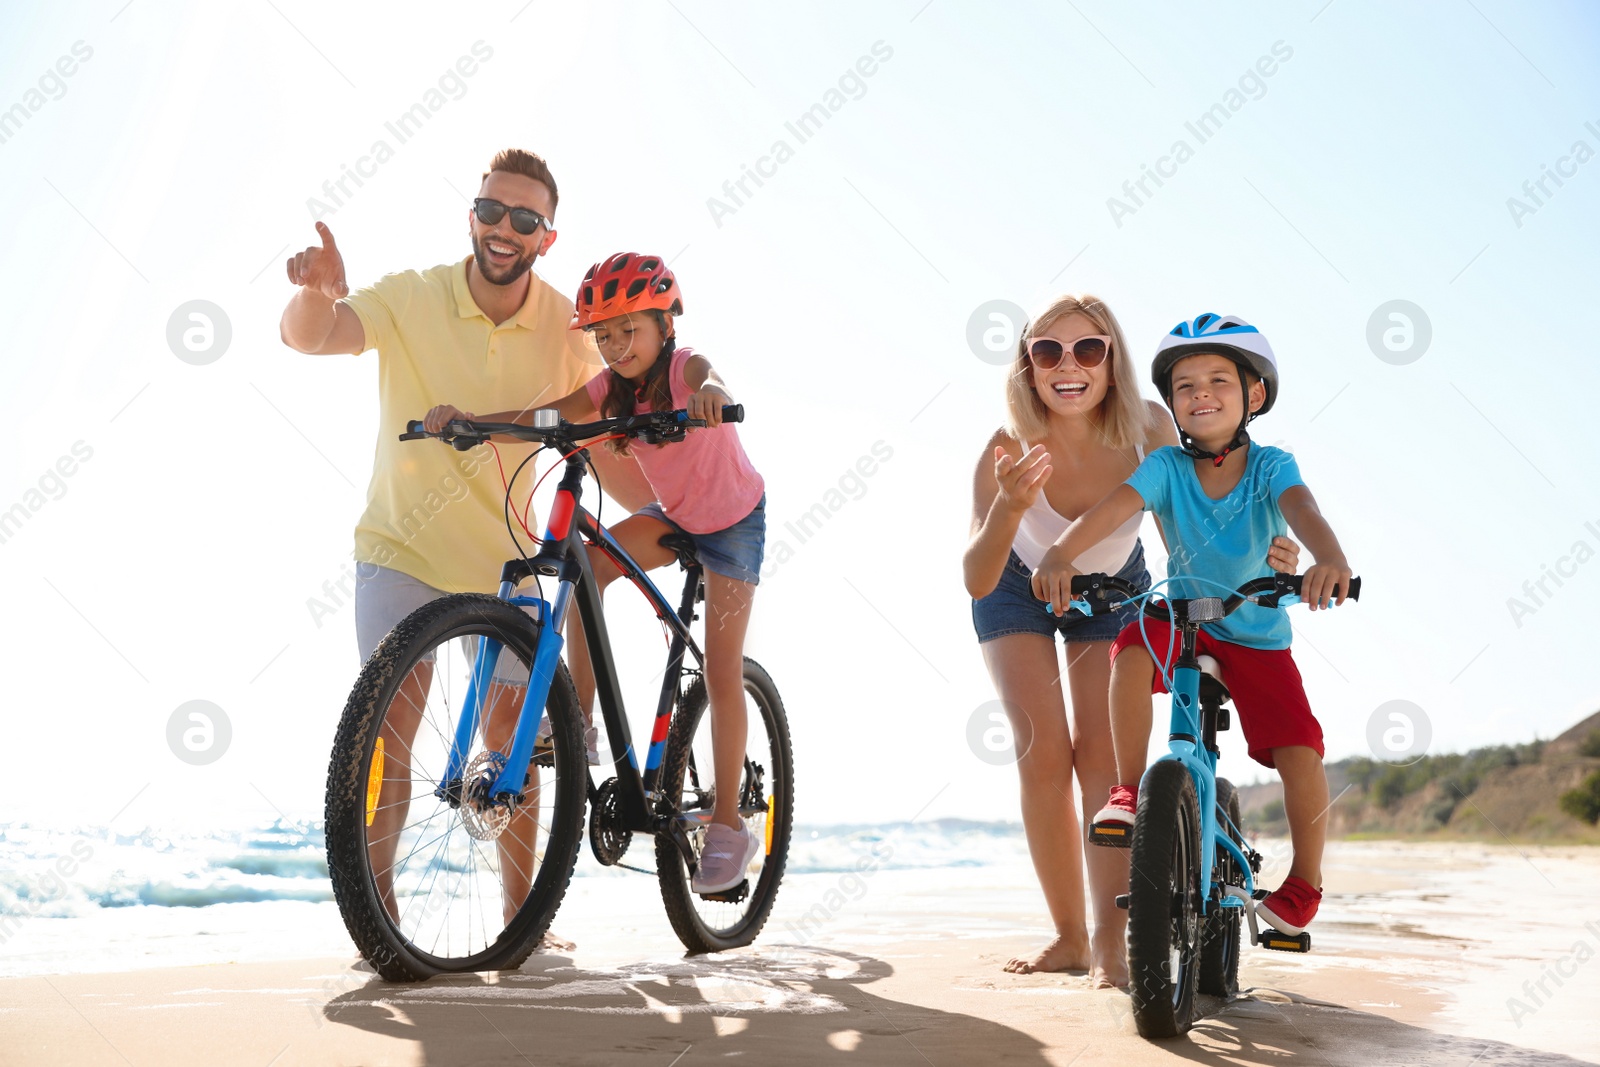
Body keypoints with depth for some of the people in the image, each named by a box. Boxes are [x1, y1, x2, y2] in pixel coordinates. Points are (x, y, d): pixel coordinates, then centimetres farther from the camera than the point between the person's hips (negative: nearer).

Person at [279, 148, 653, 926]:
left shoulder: (563, 326, -9)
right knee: (391, 718, -13)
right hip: (404, 545, -2)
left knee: (513, 739, 5)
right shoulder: (410, 299, -14)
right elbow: (308, 337, -29)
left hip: (504, 557, 2)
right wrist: (316, 292, -52)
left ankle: (520, 915, 18)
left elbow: (600, 446, -5)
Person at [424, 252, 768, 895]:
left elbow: (714, 385, -51)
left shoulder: (686, 367, -27)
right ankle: (578, 718, -14)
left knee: (722, 674, -6)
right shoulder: (612, 388, -11)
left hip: (734, 518, -5)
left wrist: (710, 396, -75)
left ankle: (728, 825, 3)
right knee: (586, 567, -23)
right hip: (674, 515, 5)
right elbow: (540, 418, -19)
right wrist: (465, 418, -34)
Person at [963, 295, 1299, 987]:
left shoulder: (1146, 427, -29)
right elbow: (977, 580, -41)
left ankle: (1110, 941, -13)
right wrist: (1010, 505, -60)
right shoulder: (1009, 449, -34)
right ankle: (1068, 934, 0)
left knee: (1102, 752, -13)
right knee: (1043, 752, -12)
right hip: (1019, 590, -1)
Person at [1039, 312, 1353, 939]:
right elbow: (1115, 507, -27)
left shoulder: (1270, 465, -12)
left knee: (1300, 756, -16)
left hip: (1258, 638, 0)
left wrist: (1330, 559, -55)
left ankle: (1305, 882, 9)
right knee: (1133, 647, -33)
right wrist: (1061, 554, -47)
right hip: (1182, 622, 1)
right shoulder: (1167, 466, -10)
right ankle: (1129, 789, -17)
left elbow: (1301, 508, -32)